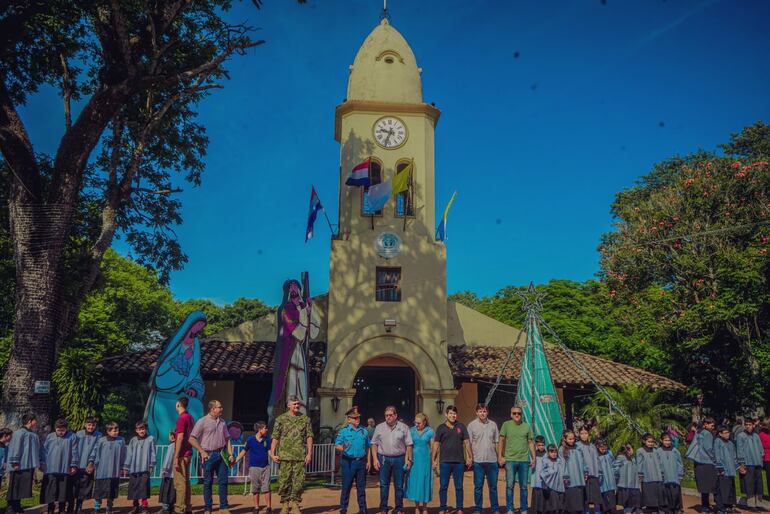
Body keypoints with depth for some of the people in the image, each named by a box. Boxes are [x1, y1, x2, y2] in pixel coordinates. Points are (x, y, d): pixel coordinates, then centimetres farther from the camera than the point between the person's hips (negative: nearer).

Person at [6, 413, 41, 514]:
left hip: (29, 467, 8)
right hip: (20, 467, -8)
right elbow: (15, 448, -12)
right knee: (15, 489, -4)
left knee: (23, 489, 11)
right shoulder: (20, 433, -7)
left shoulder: (34, 435, 18)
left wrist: (37, 463, 18)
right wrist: (14, 463, -17)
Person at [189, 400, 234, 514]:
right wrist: (202, 452, -12)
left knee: (223, 481, 3)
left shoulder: (222, 422, 13)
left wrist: (230, 454, 8)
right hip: (209, 455, -5)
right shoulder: (202, 421, -5)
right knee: (208, 482, 3)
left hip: (221, 454, 5)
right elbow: (192, 439, -8)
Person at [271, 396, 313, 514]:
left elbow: (309, 437, 6)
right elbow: (275, 438, 4)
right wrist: (273, 454, -2)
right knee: (284, 481, 2)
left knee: (299, 481, 1)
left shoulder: (305, 419, 8)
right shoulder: (280, 419, 5)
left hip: (300, 456, 1)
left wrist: (309, 453, -1)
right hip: (285, 455, -1)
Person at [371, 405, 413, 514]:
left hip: (399, 459, -1)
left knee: (399, 486, 5)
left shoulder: (403, 427, 2)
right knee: (384, 485, 5)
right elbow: (374, 444, 5)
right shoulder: (379, 427, 5)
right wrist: (375, 459, -2)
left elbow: (409, 445, 2)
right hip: (383, 459, 1)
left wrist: (409, 459, -3)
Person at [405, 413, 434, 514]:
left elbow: (432, 448, 4)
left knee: (424, 481, 3)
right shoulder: (411, 431, 2)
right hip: (414, 459, 1)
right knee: (414, 481, 3)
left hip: (425, 459, -1)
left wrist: (432, 461, 4)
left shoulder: (430, 432, -1)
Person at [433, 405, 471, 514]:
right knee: (443, 486, 5)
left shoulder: (461, 427, 5)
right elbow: (436, 444, 4)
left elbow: (466, 442, 6)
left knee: (459, 487, 7)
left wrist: (469, 457, 0)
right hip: (445, 461, 0)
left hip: (459, 461, 1)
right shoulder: (440, 428, 3)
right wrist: (434, 460, 1)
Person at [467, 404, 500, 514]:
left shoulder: (493, 424, 7)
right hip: (478, 461, -2)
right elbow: (469, 443, -1)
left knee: (493, 486, 9)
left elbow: (496, 443, 12)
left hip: (492, 460, 2)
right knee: (478, 487, 5)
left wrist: (499, 457, 9)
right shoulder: (472, 425, -2)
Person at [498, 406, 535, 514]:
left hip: (524, 460, 2)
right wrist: (500, 456, -4)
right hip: (510, 460, -2)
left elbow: (531, 443, 9)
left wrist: (533, 458, 5)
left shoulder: (526, 426, 6)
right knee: (509, 486, 1)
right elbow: (501, 441, 2)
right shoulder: (506, 425, 0)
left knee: (523, 486, 9)